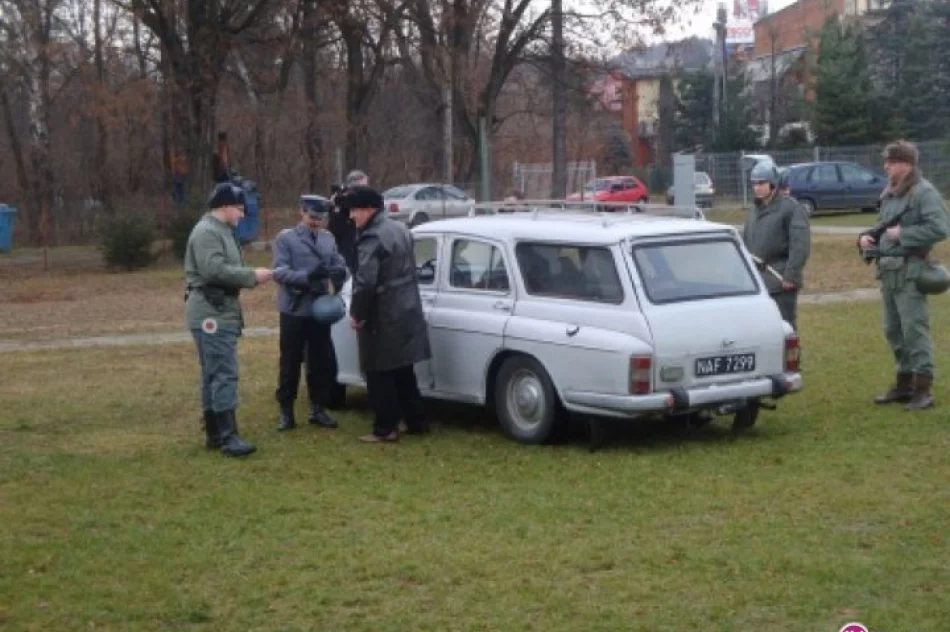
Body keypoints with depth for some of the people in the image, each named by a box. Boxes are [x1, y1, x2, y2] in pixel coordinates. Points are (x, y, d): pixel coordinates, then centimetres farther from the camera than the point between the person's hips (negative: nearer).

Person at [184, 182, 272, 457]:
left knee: (213, 375, 13)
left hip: (220, 312, 11)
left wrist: (250, 276, 10)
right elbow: (214, 270, -26)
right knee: (224, 374, -14)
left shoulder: (221, 231, 20)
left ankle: (214, 433, 19)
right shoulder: (207, 232, -15)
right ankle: (228, 436, -16)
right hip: (211, 313, -11)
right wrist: (252, 276, -20)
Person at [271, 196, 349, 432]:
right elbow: (279, 272, -13)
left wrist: (339, 274, -18)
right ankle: (286, 412, 13)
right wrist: (307, 276, -27)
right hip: (294, 310, -4)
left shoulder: (328, 238, 11)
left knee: (322, 361, 9)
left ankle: (317, 409, 22)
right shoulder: (285, 238, -2)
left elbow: (340, 265, 7)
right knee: (290, 362, 3)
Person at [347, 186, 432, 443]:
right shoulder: (400, 230, 11)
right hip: (406, 311, 9)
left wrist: (357, 314, -12)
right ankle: (417, 421, 21)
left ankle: (386, 428, 4)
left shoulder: (372, 239, -19)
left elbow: (365, 283, -26)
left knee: (379, 374, 0)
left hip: (383, 318, -9)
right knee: (403, 371, 17)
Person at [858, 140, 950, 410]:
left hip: (910, 271, -9)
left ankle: (923, 389, -3)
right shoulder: (889, 194, 16)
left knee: (915, 329, -8)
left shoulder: (924, 192, -12)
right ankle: (904, 384, 26)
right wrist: (867, 236, 8)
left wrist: (902, 234, -18)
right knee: (893, 330, 15)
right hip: (888, 270, 9)